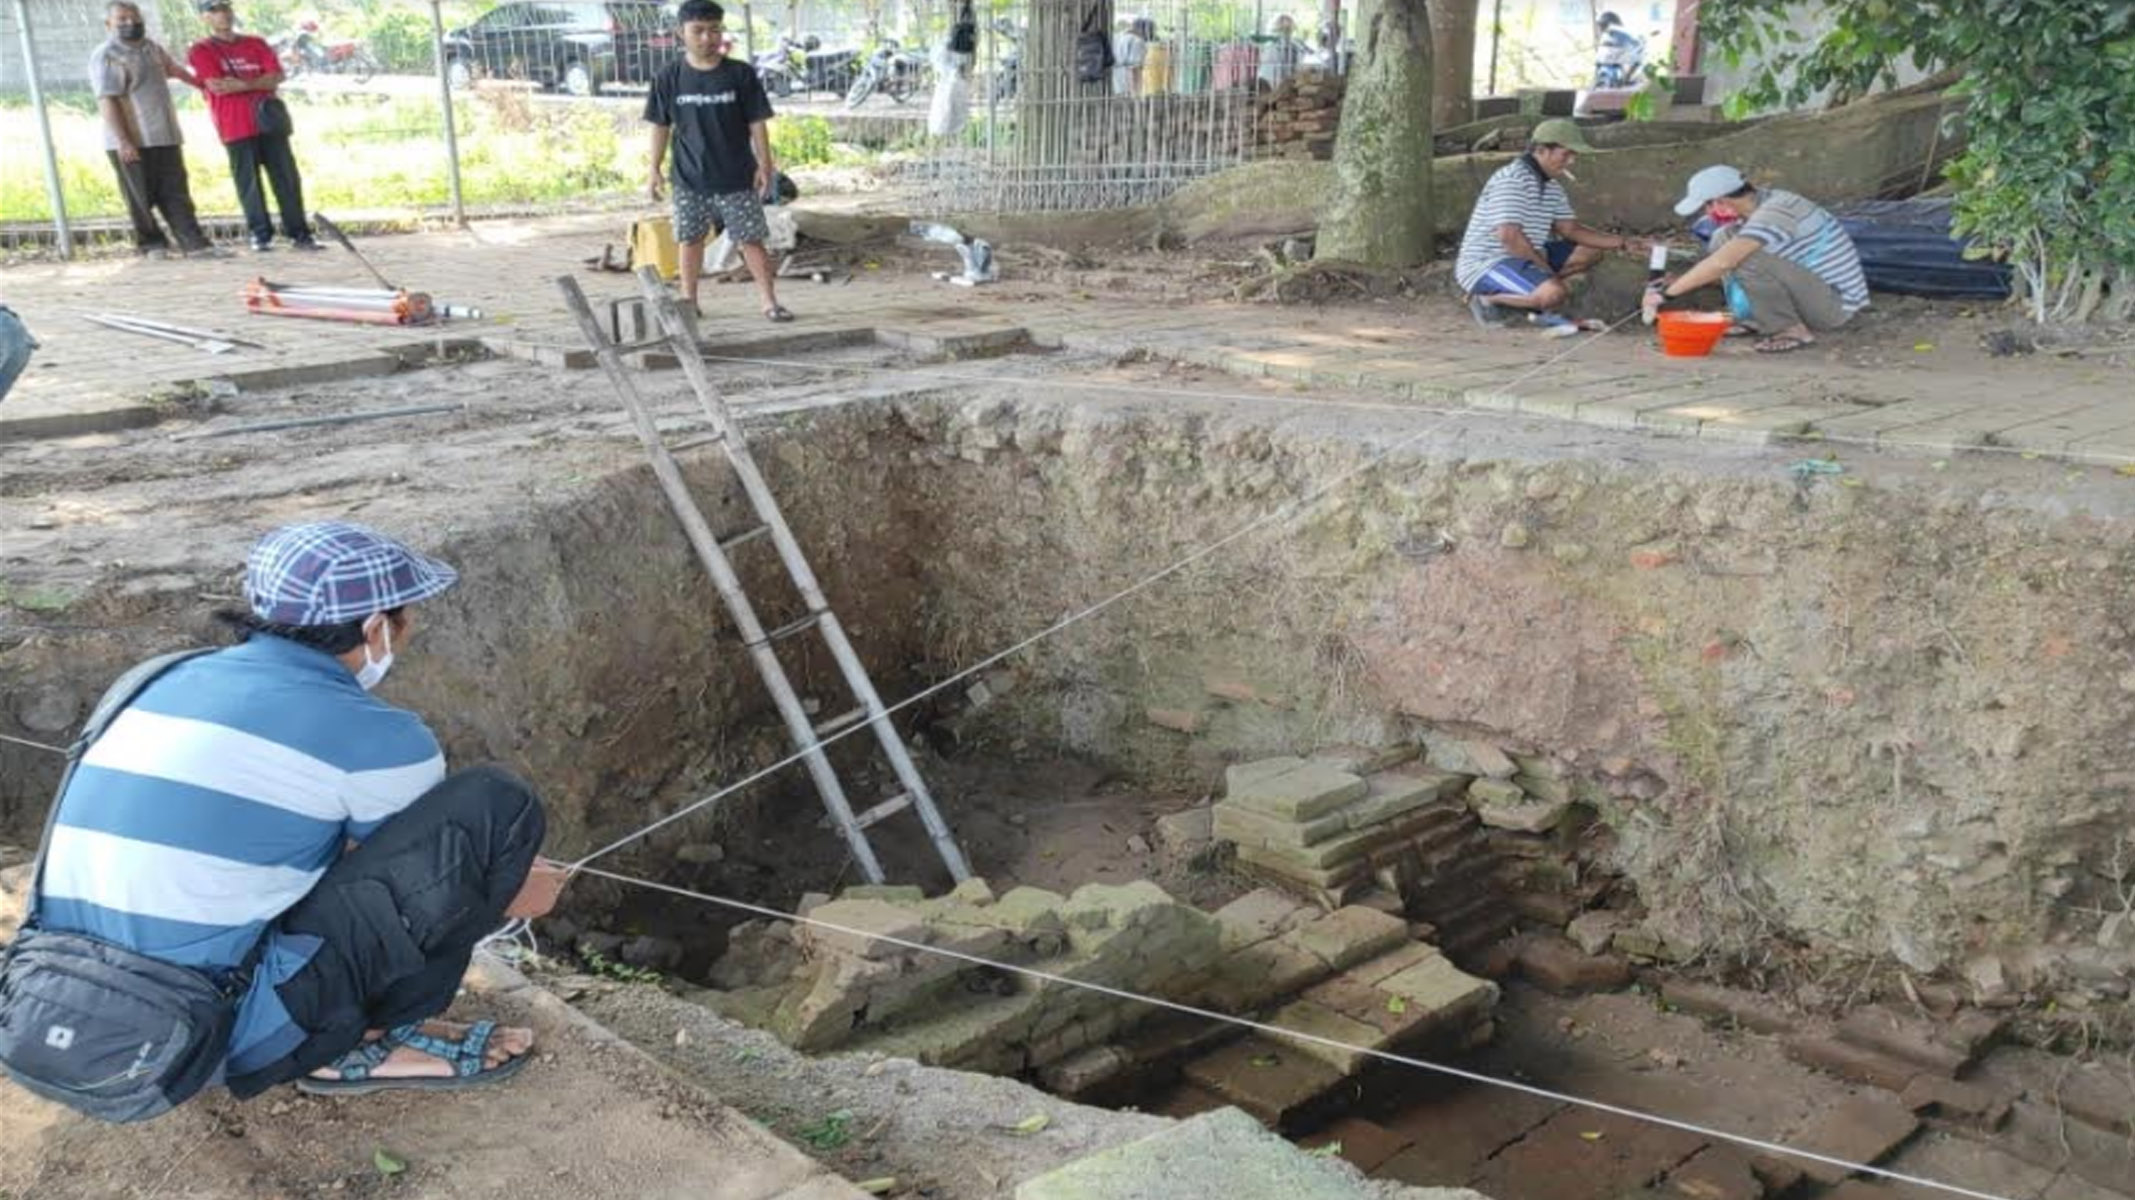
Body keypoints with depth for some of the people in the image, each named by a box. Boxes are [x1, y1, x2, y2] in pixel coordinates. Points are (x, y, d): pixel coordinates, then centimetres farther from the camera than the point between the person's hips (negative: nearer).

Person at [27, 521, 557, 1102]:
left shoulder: (181, 681, 12)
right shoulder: (371, 736, -10)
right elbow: (437, 873, 9)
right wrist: (513, 887, 31)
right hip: (217, 1043, -8)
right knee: (497, 809, -8)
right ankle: (359, 1043, 3)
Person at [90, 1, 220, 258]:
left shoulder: (151, 48, 13)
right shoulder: (105, 56, -10)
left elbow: (175, 70, 32)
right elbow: (107, 101, -17)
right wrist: (123, 141, -23)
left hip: (166, 137, 7)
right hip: (132, 143, -7)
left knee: (176, 193, 3)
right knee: (141, 198, 2)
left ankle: (193, 242, 0)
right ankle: (151, 243, 13)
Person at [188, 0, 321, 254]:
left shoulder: (256, 44, 16)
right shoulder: (201, 51, 4)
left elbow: (276, 77, 3)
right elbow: (217, 86, -9)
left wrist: (241, 84, -9)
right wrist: (259, 82, -3)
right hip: (235, 127, -3)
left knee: (287, 178, 0)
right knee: (248, 182, -3)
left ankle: (299, 233, 3)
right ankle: (260, 235, 2)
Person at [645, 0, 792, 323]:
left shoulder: (741, 74, -4)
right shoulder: (669, 77, -1)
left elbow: (757, 123, -1)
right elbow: (661, 126, 5)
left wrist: (764, 164, -5)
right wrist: (654, 170, 3)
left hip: (737, 178, -1)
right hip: (689, 178, 1)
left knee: (751, 239, 0)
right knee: (691, 239, 9)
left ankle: (770, 301, 4)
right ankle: (689, 300, 21)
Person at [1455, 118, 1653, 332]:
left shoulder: (1552, 186, 12)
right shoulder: (1512, 179, -19)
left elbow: (1570, 229, 13)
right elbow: (1509, 236, -28)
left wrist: (1622, 242, 2)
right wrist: (1547, 270, -18)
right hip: (1486, 265, -10)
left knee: (1590, 252, 9)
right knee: (1555, 293, -33)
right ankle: (1487, 298, -12)